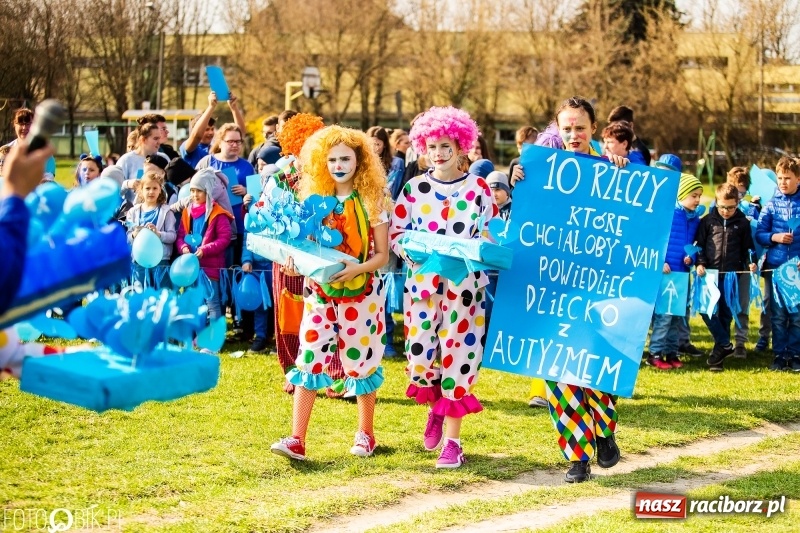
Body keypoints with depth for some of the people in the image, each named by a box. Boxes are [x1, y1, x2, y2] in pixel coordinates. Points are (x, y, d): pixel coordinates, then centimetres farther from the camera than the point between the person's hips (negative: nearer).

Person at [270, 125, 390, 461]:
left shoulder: (371, 201, -5)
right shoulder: (315, 200, 6)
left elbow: (382, 255, -6)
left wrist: (357, 269, -25)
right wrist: (295, 260, -11)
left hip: (361, 294, -3)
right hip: (320, 293, 3)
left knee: (360, 362, 7)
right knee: (308, 360, -6)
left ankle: (365, 434, 24)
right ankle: (296, 440, -8)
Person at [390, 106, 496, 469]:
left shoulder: (479, 189, 2)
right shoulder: (414, 188, 6)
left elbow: (492, 236, 5)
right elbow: (396, 233, 4)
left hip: (464, 285, -1)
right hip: (422, 282, 1)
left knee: (457, 355, -2)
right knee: (420, 355, -3)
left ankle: (452, 439, 8)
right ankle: (436, 408, 31)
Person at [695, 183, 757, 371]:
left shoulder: (743, 223, 5)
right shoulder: (708, 221, 3)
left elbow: (748, 247, 12)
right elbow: (699, 244, 5)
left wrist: (750, 262, -5)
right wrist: (700, 263, -9)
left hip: (732, 275, 0)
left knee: (725, 314, 5)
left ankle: (718, 352, 11)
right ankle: (725, 345, -3)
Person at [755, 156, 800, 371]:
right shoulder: (771, 205, 4)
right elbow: (759, 234, 4)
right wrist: (774, 237, -14)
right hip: (775, 265, 1)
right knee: (778, 314, 5)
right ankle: (779, 355, 13)